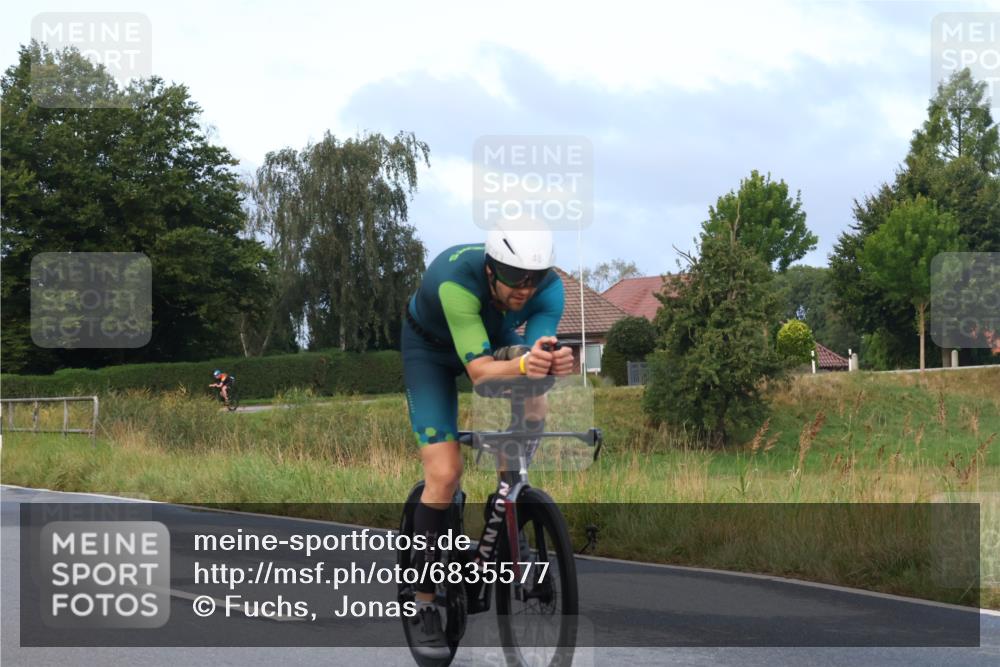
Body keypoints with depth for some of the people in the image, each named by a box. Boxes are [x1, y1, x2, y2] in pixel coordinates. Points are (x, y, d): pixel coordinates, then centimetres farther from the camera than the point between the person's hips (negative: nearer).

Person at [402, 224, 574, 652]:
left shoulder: (549, 286, -29)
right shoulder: (456, 278, -41)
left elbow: (536, 356, -37)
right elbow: (479, 370, -45)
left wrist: (553, 363, -60)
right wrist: (523, 365, -65)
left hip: (495, 338, 4)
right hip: (431, 347, -4)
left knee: (534, 418, -27)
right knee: (444, 475, -16)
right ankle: (424, 604, -3)